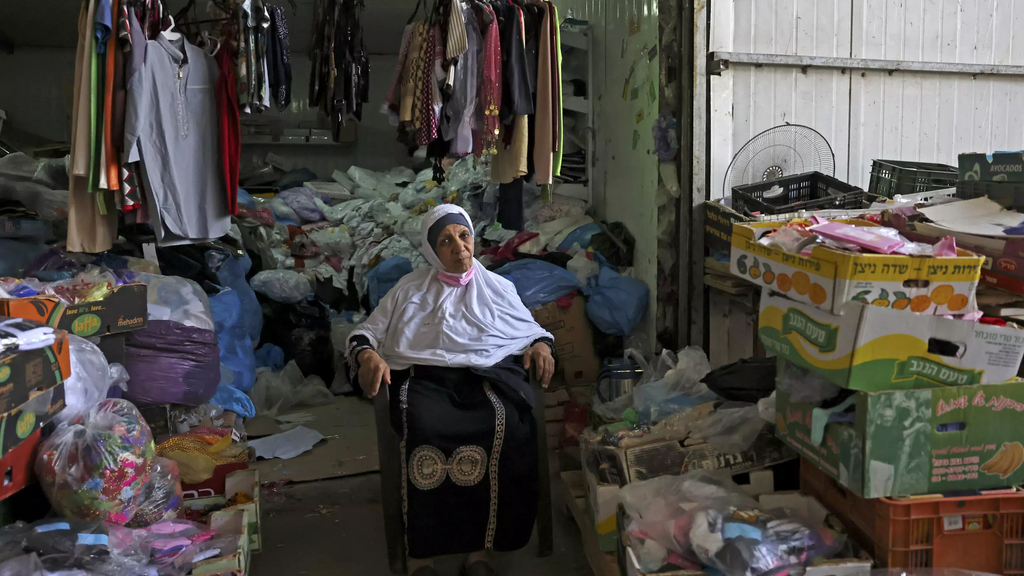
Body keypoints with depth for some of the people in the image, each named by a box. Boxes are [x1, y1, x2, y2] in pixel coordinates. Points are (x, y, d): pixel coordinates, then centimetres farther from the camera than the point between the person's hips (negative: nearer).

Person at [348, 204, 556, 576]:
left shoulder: (498, 287, 24)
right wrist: (366, 354, -6)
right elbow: (364, 333, 18)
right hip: (427, 379, 0)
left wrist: (541, 345, 1)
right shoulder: (410, 288, 21)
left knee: (507, 427, -35)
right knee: (425, 430, -36)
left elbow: (533, 330, 26)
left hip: (488, 376, 1)